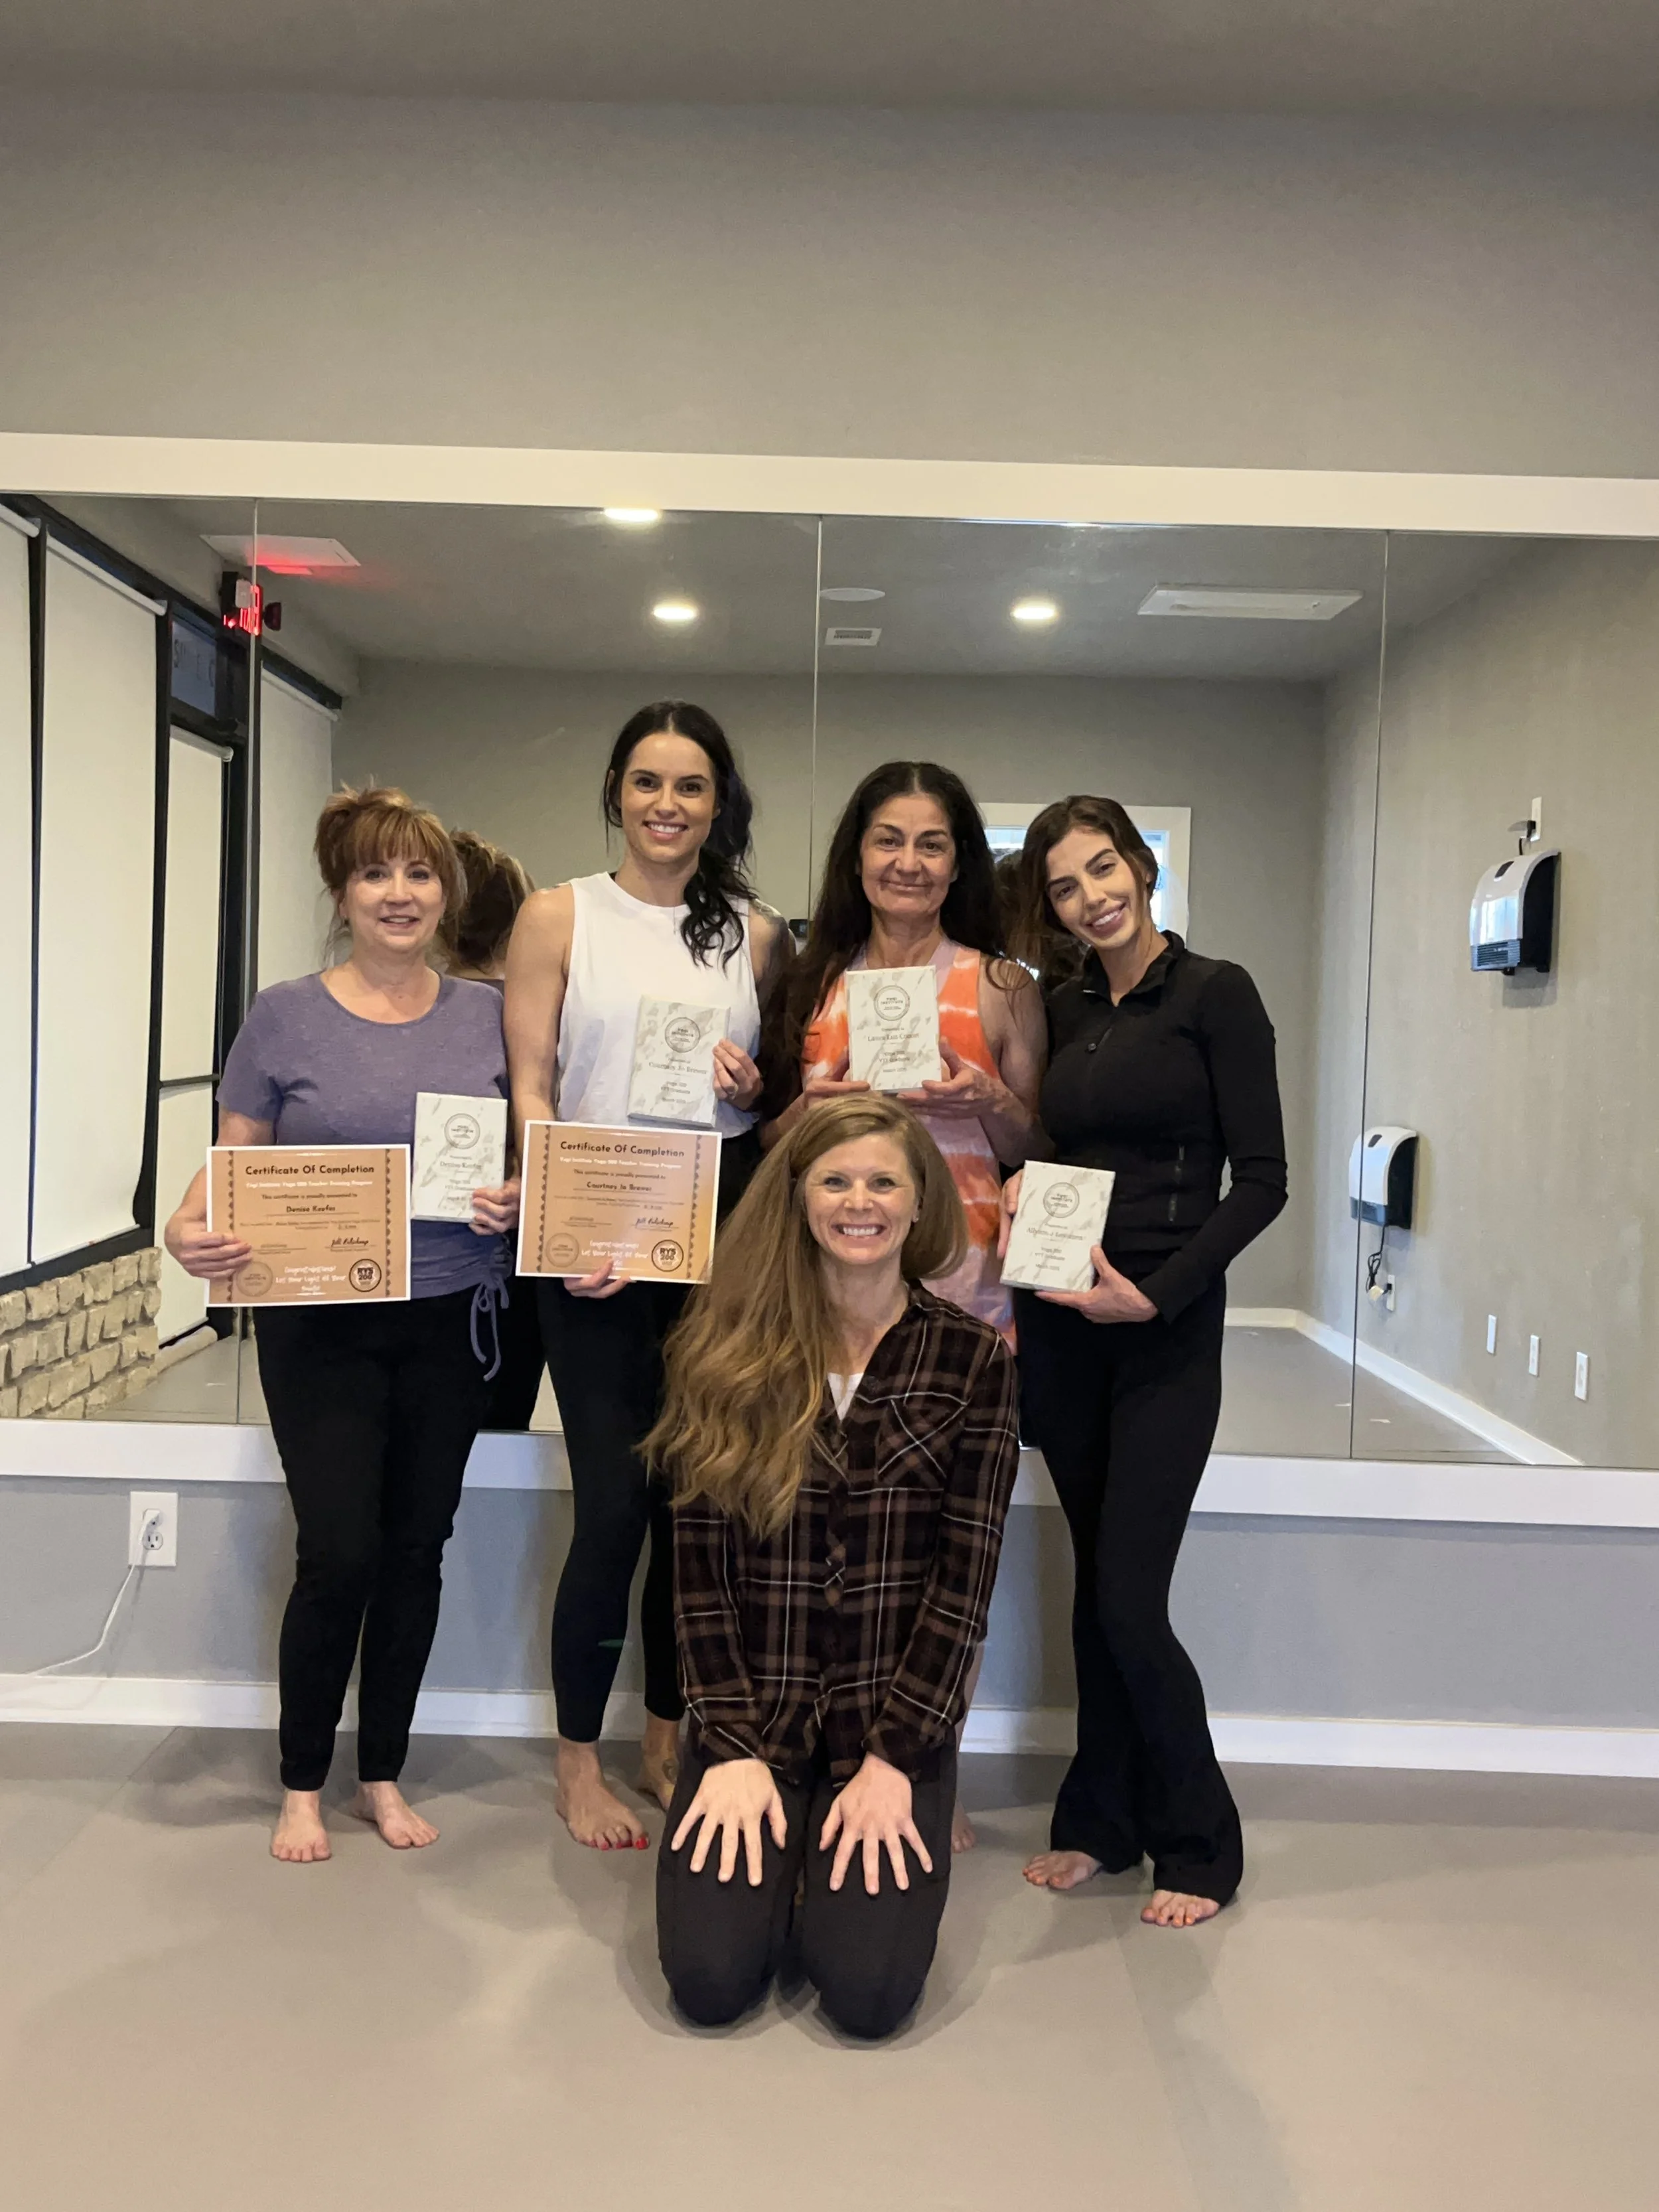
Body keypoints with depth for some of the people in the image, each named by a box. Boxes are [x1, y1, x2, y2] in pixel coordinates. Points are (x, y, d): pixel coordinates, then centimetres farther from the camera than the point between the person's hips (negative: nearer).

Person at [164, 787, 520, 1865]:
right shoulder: (287, 1016, -2)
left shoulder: (486, 1014, 4)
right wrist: (191, 1229, -20)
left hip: (449, 1321, 3)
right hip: (322, 1323, -2)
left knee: (417, 1550, 10)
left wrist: (520, 1196, -12)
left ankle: (385, 1773, 29)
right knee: (339, 1554, -3)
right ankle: (303, 1784, 21)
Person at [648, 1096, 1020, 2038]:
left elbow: (965, 1579, -6)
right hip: (753, 1713, 1)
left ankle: (887, 1824, 17)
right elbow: (701, 1562, -3)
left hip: (898, 1715, 0)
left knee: (867, 1991, -15)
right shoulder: (727, 1346, -1)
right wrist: (733, 1747, -10)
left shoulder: (973, 1356, -3)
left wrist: (893, 1758, -12)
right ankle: (783, 1848, 18)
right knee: (710, 1978, -14)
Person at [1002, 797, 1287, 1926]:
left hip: (1167, 1325, -5)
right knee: (1096, 1583, 12)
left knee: (1129, 1598, -6)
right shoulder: (1061, 1007, 10)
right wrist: (1022, 1189, -1)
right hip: (1059, 1323, 5)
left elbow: (1261, 1180, -10)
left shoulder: (1214, 993, -6)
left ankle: (1200, 1845, 15)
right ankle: (1102, 1821, 27)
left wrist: (1156, 1291, -17)